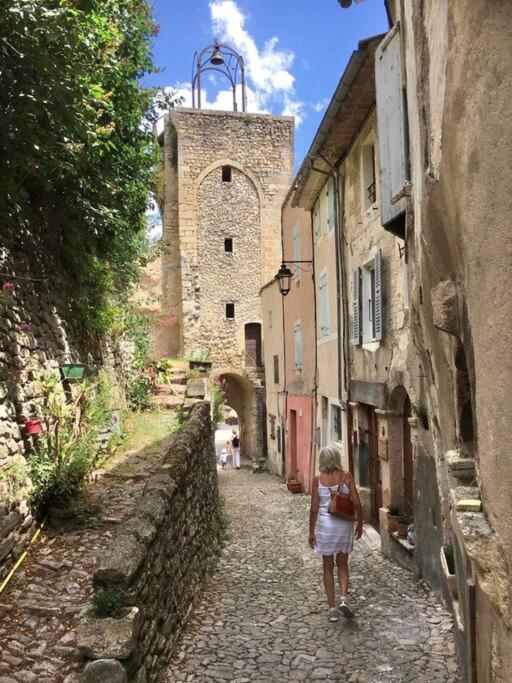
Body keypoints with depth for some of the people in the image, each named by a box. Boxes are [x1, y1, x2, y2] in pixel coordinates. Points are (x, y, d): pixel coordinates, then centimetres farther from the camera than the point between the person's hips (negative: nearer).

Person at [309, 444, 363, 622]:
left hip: (325, 525, -1)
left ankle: (332, 608, 15)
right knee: (342, 564, 19)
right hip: (344, 525, 1)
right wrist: (360, 524, 9)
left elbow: (314, 509, -5)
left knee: (328, 567, 13)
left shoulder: (318, 479, -7)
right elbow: (357, 503, -5)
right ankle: (344, 599, 1)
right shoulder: (346, 476, -7)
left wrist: (311, 532, 4)